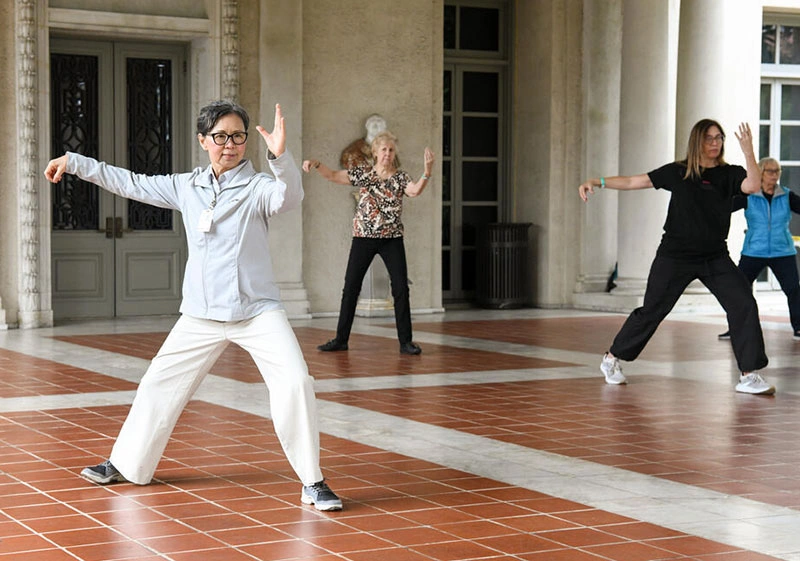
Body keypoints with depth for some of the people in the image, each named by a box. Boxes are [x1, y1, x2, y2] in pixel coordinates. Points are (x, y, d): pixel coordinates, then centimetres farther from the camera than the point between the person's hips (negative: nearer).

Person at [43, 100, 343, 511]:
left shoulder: (258, 187, -8)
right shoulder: (187, 187, 6)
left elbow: (290, 196, -30)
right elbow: (132, 184, 15)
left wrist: (280, 157, -50)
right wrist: (75, 162, 17)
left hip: (257, 311, -4)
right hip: (201, 315, 5)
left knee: (295, 383, -20)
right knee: (159, 384, 12)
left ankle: (313, 483, -9)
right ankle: (128, 466, 31)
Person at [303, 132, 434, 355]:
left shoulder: (401, 177, 0)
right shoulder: (363, 173, 5)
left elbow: (415, 190, -20)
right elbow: (333, 175, 4)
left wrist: (427, 171, -37)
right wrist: (315, 164, -13)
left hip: (392, 239, -1)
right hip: (363, 237, 1)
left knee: (401, 288, -4)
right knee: (350, 287, 3)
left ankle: (405, 342, 3)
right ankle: (341, 339, 12)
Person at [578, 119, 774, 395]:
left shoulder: (729, 175, 3)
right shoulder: (678, 172, 1)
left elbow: (753, 185, -18)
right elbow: (633, 182, 4)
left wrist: (748, 151, -29)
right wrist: (596, 182, -3)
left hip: (715, 258, 2)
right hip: (675, 256, -2)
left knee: (744, 305, -11)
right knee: (652, 310, 3)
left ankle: (748, 375, -5)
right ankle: (611, 359, 21)